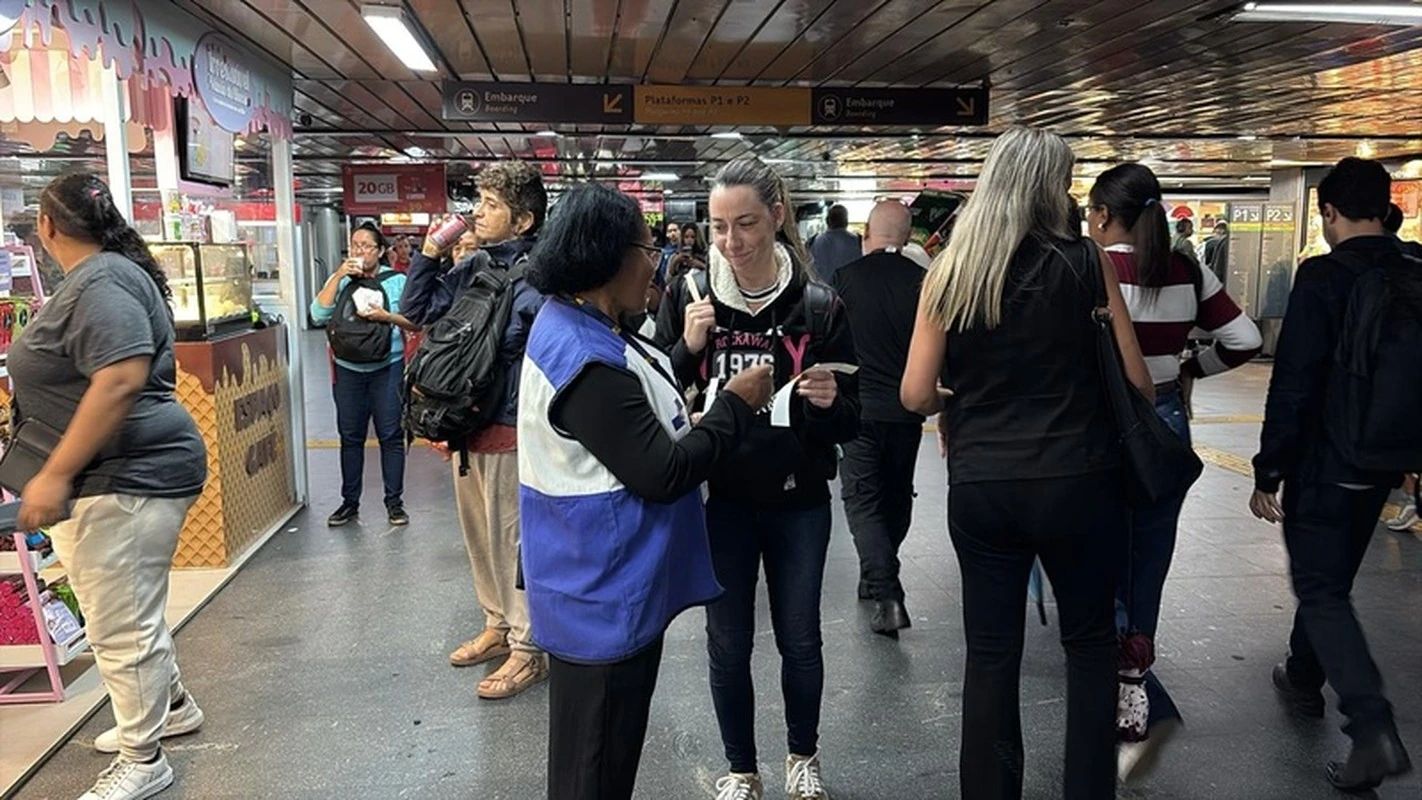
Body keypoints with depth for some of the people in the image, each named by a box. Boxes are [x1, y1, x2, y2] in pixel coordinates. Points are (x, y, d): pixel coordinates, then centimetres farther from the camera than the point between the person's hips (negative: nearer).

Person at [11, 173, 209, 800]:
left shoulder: (102, 283, -18)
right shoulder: (90, 278, 15)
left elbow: (121, 380, -29)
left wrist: (54, 475, -27)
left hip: (129, 478, -11)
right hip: (102, 479, 11)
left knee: (120, 625, -1)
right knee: (124, 611, 22)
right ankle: (171, 707, 39)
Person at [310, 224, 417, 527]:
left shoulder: (397, 281, 1)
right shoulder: (340, 280, 6)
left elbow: (416, 323, -3)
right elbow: (319, 315, -8)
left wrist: (386, 316, -19)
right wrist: (338, 276, -11)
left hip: (387, 368, -2)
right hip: (348, 369, 2)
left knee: (391, 435, 2)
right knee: (350, 436, 9)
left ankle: (394, 501, 11)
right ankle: (350, 502, 19)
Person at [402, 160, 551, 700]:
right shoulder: (475, 265, 9)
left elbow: (505, 340, -25)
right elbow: (418, 310, 14)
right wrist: (430, 251, 5)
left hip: (508, 426, -8)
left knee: (511, 539, 1)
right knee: (479, 532, 19)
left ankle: (528, 649, 16)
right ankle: (498, 625, 36)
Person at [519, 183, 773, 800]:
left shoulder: (577, 328, 7)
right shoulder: (586, 361, -27)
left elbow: (640, 431, 18)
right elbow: (663, 473, -24)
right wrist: (735, 405, -14)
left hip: (609, 586, 11)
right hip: (604, 597, -10)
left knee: (609, 749, 26)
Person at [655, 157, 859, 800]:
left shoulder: (818, 305, -8)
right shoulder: (689, 296, -6)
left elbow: (850, 421, -3)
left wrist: (828, 402, -25)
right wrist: (687, 348, -18)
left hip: (798, 500, 0)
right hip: (718, 499, 1)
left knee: (800, 639, 14)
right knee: (728, 643, 12)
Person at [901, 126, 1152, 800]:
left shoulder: (947, 272, 1)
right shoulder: (1085, 264, -5)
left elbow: (916, 396, 0)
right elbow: (1136, 380, -1)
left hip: (979, 485, 2)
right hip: (1075, 480, -2)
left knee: (990, 651, 13)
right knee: (1090, 642, 17)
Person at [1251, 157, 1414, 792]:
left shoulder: (1323, 277, -17)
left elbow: (1292, 384, -20)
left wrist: (1268, 472, -13)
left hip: (1322, 465, -7)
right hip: (1380, 466, 7)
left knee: (1322, 591, 0)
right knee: (1330, 579, 22)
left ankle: (1373, 728, -12)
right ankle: (1303, 677, 40)